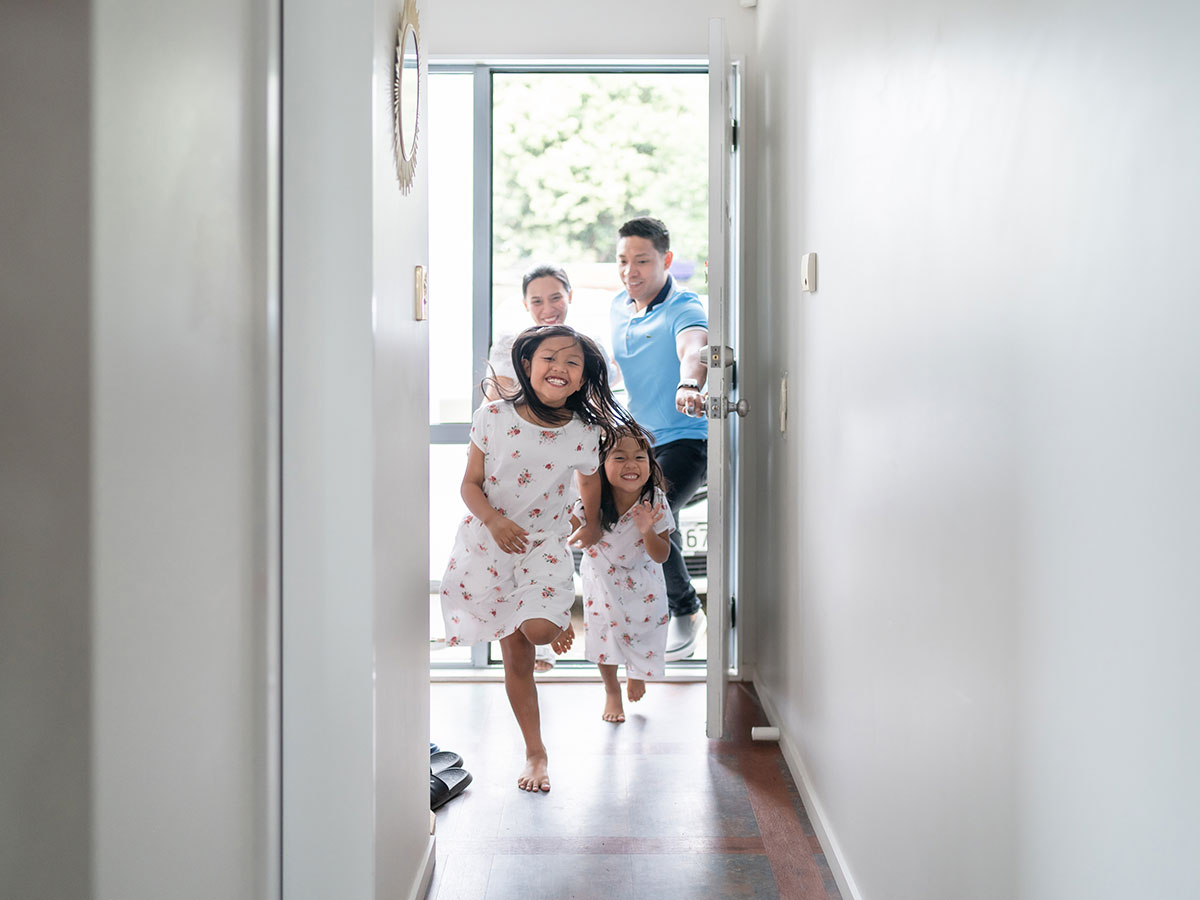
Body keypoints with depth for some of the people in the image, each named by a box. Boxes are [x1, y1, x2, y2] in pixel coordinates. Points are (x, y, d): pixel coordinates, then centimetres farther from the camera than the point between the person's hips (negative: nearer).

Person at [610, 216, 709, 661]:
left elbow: (694, 348, -42)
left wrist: (689, 384, -62)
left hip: (685, 438, -8)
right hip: (639, 439, 8)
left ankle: (686, 613, -7)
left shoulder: (683, 308, -18)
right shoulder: (618, 308, 5)